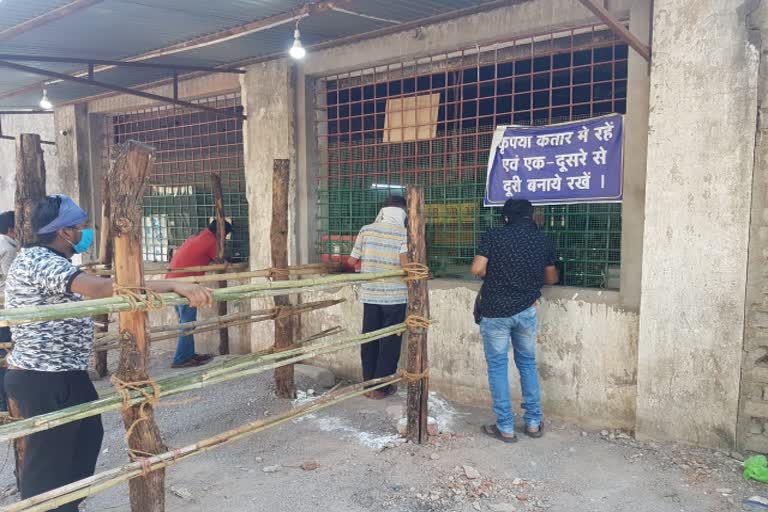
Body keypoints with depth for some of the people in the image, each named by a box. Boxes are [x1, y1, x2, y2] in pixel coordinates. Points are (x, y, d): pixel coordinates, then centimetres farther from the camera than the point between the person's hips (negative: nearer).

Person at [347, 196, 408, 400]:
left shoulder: (366, 230, 1)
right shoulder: (404, 233, -8)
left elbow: (351, 262, 4)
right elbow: (405, 266, -19)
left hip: (370, 295, 3)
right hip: (395, 296, -3)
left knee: (369, 339, 13)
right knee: (389, 341, 8)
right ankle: (380, 387, 14)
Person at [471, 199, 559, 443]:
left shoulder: (493, 237, -5)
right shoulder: (544, 241, 4)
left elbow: (477, 269, -11)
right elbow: (551, 279, 15)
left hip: (495, 312, -3)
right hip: (526, 311, 3)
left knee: (497, 367, 6)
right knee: (528, 365, 18)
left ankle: (505, 427, 11)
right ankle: (533, 423, 24)